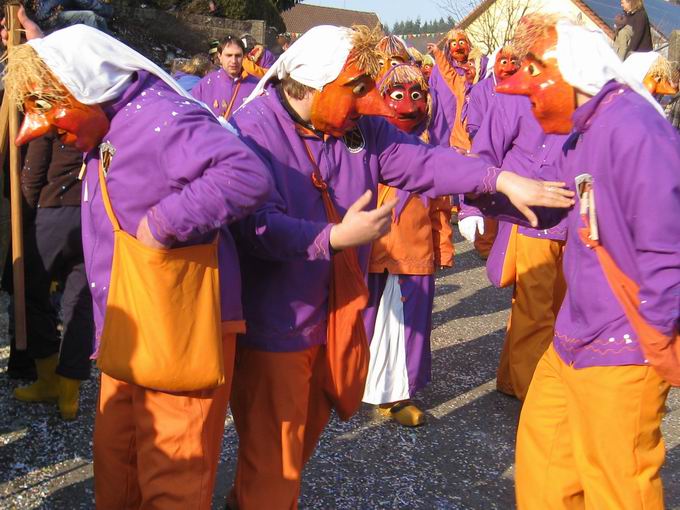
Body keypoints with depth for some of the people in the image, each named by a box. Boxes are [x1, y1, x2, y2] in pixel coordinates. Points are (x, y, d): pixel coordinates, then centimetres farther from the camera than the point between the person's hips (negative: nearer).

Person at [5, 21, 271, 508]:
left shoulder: (161, 118, -20)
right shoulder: (105, 131, 12)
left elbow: (247, 174, -34)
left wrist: (163, 222, -30)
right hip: (126, 331, 10)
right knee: (114, 467, 20)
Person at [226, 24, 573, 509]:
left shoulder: (360, 127, 4)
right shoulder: (252, 130, -18)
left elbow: (423, 161, 0)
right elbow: (258, 226, -26)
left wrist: (502, 179, -10)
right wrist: (337, 237, -35)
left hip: (337, 318, 8)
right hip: (273, 326, -7)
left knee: (304, 438, 25)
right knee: (273, 461, 3)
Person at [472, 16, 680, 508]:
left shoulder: (632, 127, -23)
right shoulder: (584, 132, 8)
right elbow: (551, 207, 19)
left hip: (621, 356, -9)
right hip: (574, 341, 9)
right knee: (542, 449, 23)